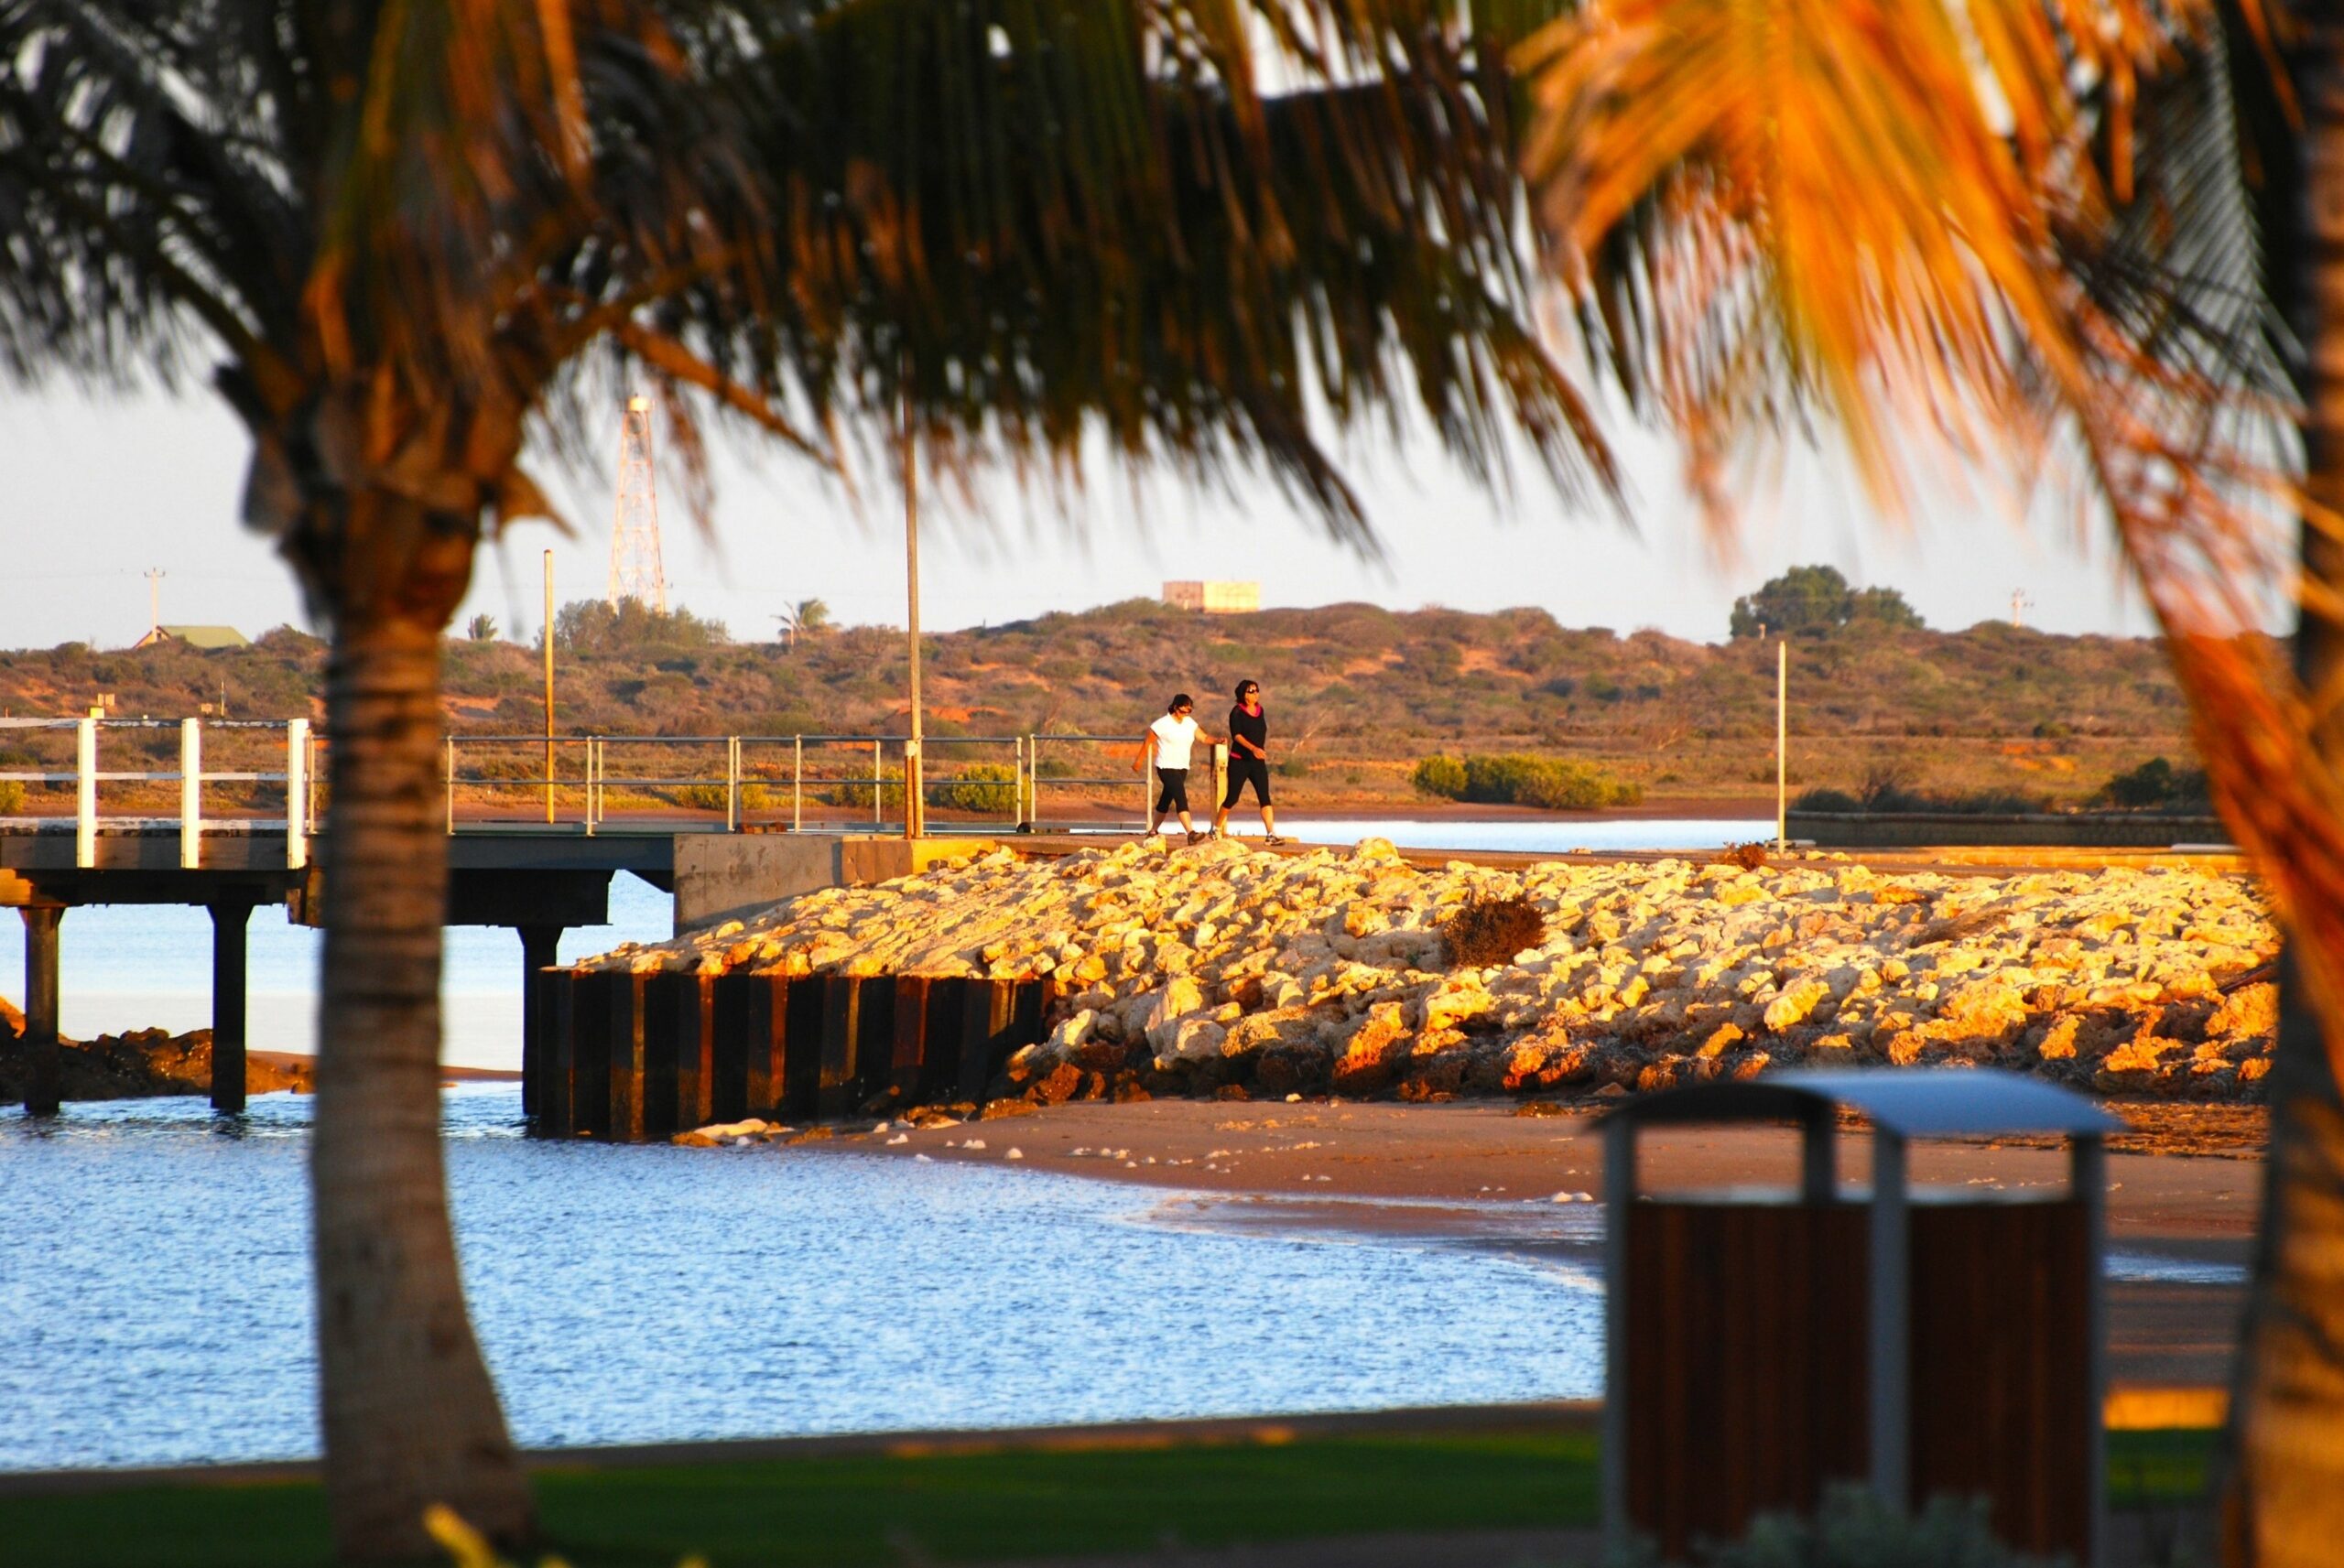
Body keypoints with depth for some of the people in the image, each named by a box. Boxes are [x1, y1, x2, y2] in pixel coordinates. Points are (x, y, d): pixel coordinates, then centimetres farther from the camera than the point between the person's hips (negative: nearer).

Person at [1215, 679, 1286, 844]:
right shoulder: (1237, 712, -9)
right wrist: (1253, 748, -33)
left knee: (1264, 797, -8)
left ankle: (1271, 834, -14)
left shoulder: (1260, 711, 9)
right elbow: (1236, 735, -20)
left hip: (1257, 762, 5)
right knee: (1232, 798, 3)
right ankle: (1216, 829, 23)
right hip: (1239, 761, -5)